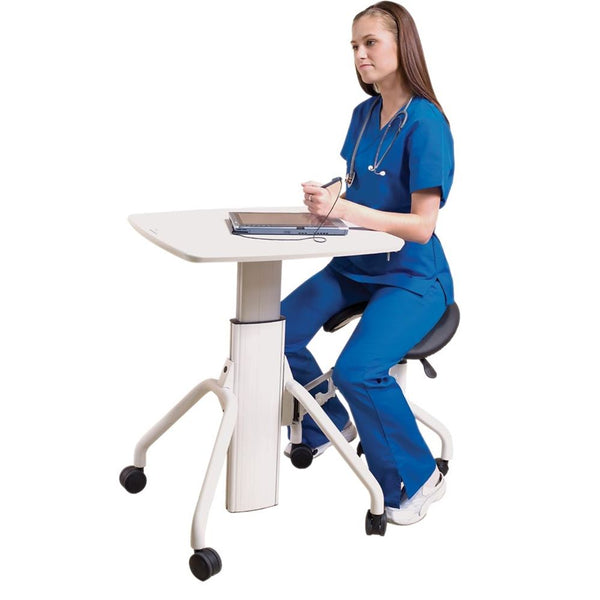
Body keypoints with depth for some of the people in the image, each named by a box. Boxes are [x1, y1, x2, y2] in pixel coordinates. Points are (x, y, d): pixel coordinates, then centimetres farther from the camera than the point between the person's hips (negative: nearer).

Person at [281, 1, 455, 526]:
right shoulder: (364, 115, 6)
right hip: (354, 266, 8)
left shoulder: (426, 124, -17)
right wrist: (325, 200, -7)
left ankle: (418, 477, -3)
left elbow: (421, 225, -21)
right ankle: (329, 424, 22)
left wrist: (342, 208, -28)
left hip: (412, 277, -7)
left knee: (357, 369, -28)